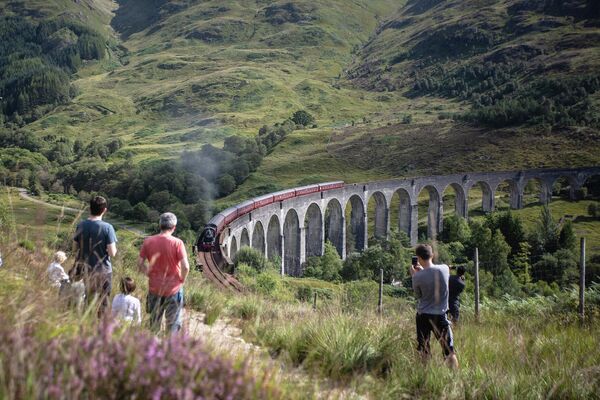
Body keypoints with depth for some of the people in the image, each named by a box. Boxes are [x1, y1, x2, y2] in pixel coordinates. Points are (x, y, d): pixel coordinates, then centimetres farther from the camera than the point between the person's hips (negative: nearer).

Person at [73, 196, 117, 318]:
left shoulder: (81, 225, -3)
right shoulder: (107, 227, -16)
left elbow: (76, 249, 4)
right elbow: (112, 253, -17)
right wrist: (115, 248, 3)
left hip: (86, 270, 4)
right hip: (103, 270, -4)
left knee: (89, 300, 17)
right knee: (103, 302, 7)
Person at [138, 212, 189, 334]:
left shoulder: (148, 241, -5)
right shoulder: (177, 243, -15)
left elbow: (140, 263, -2)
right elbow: (185, 267, -20)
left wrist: (149, 274, 11)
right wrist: (182, 279, -3)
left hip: (154, 287, 3)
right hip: (173, 288, -3)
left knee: (154, 322, 19)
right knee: (173, 323, 11)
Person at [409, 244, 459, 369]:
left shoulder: (418, 277, -14)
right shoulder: (445, 268, -6)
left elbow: (418, 295, 2)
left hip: (423, 316, -1)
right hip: (440, 316, 1)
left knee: (424, 352, 10)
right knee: (449, 351, 5)